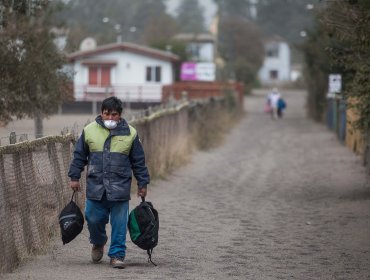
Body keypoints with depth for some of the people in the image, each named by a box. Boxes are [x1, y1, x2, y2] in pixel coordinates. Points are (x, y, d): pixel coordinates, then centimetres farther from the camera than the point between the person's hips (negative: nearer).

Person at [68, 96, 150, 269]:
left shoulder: (129, 133, 4)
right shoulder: (89, 131, 4)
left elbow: (138, 162, 9)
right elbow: (79, 156, 12)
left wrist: (142, 184, 8)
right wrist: (74, 177, 8)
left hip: (120, 188, -1)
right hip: (95, 187, 1)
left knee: (119, 224, -2)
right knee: (94, 219, 5)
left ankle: (117, 255, 7)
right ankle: (98, 243, 34)